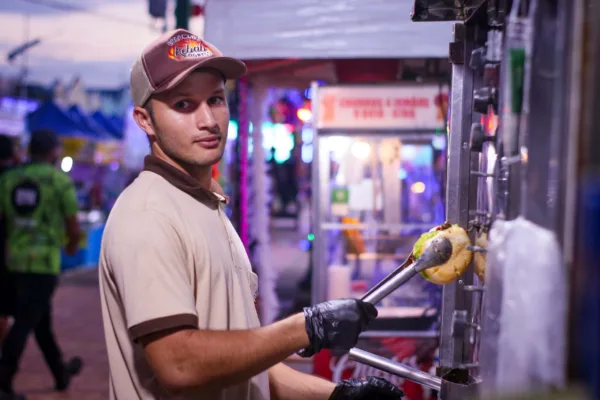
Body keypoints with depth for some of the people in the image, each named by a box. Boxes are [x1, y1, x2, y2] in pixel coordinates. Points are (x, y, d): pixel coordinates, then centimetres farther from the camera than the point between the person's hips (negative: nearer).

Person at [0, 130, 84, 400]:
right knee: (25, 322, -5)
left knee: (41, 319, 18)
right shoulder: (61, 180, -6)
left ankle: (61, 373, 33)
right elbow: (73, 226, -3)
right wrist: (73, 245, 18)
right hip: (44, 261, -6)